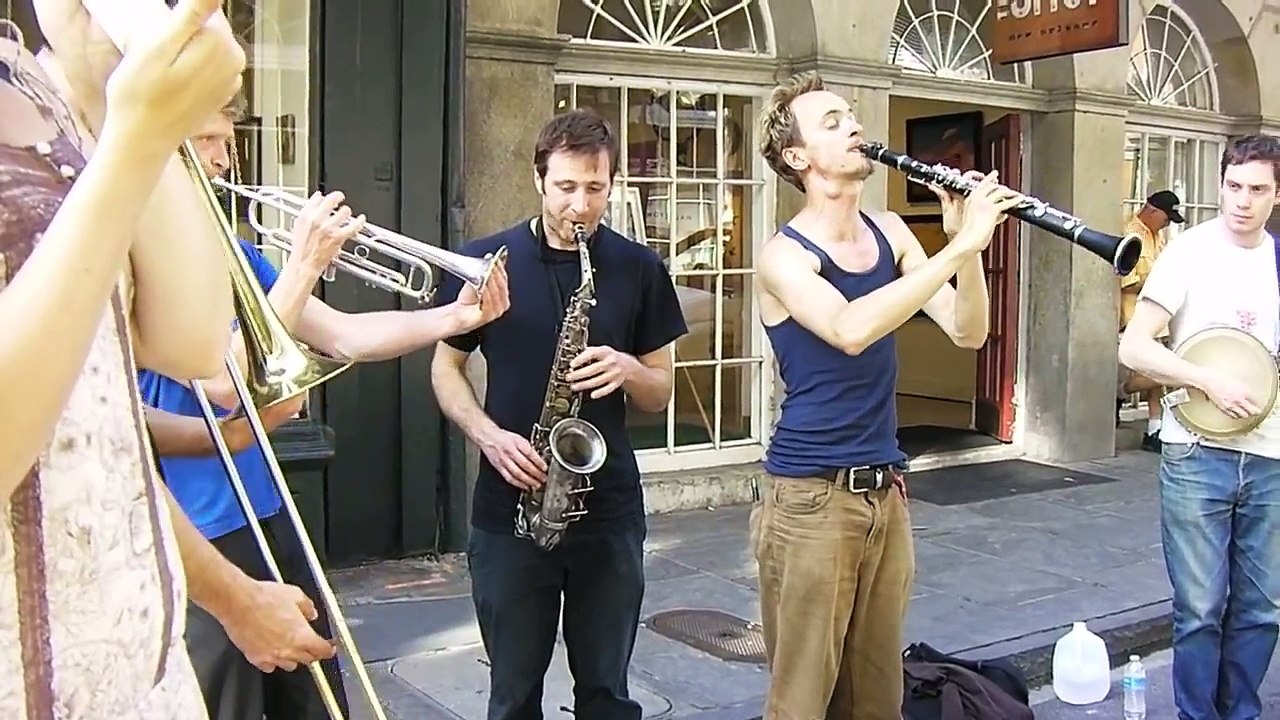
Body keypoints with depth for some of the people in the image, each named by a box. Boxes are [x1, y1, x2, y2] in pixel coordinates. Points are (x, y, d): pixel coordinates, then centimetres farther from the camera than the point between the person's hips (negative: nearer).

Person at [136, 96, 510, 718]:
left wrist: (460, 316, -4)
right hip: (198, 534, -8)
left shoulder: (231, 251, 11)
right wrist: (305, 263, -20)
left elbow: (343, 336, 7)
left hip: (267, 515, 8)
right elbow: (224, 382, -23)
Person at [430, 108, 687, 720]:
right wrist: (488, 434, -12)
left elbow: (661, 393, 8)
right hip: (508, 510, 0)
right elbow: (445, 367, 5)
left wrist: (628, 369, -15)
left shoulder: (640, 269, 2)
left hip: (609, 507, 1)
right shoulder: (485, 261, -2)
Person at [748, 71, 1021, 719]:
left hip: (886, 491, 6)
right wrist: (959, 247, -28)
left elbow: (967, 332, 3)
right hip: (810, 498, -6)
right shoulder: (783, 255, -12)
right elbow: (851, 330, -31)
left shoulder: (889, 231, 7)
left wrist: (967, 245, -13)